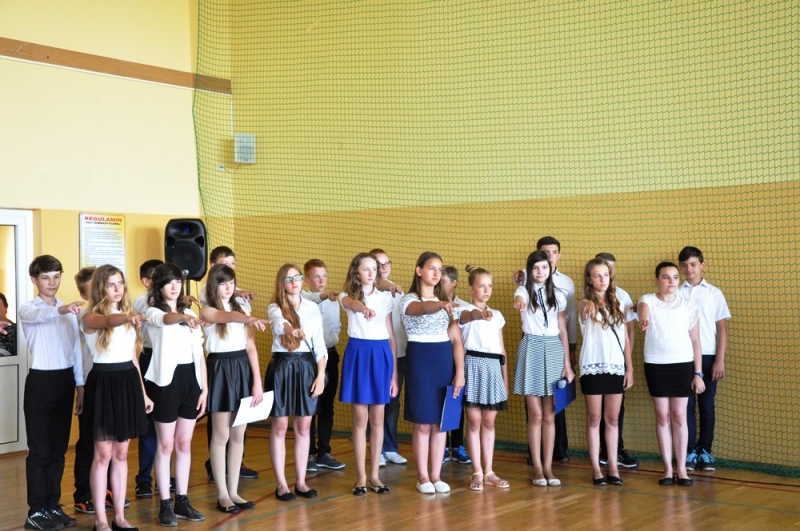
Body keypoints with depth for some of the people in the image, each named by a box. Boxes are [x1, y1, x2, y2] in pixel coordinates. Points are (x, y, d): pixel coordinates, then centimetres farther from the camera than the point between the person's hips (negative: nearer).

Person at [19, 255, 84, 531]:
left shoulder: (70, 311, 11)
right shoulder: (27, 309, -4)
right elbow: (38, 315, -30)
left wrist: (80, 384, 10)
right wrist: (60, 310, -51)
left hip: (65, 381, 5)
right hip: (40, 381, -5)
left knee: (58, 448, 10)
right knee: (39, 449, -2)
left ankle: (53, 505, 18)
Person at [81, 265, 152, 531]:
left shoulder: (126, 316, 10)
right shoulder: (91, 317, -8)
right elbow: (111, 321, -33)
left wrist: (143, 393, 13)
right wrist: (128, 318, -54)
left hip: (128, 383, 6)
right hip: (103, 383, -5)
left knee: (121, 454, 10)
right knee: (103, 454, 0)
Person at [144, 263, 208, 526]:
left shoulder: (190, 314, 12)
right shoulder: (153, 313, -5)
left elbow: (199, 354, 11)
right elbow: (166, 319, -31)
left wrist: (204, 387, 6)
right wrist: (183, 318, -53)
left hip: (190, 380, 5)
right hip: (166, 380, -5)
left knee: (184, 444, 10)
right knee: (166, 445, 1)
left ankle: (182, 501, 18)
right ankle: (165, 504, 8)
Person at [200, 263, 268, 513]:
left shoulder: (241, 310, 10)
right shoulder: (208, 312, -6)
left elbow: (251, 348, 7)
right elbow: (228, 317, -29)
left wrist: (257, 382, 0)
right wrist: (251, 320, -50)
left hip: (242, 370, 5)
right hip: (220, 370, -5)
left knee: (238, 436, 8)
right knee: (221, 435, 0)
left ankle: (233, 492, 17)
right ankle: (222, 495, 9)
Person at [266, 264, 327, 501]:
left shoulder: (313, 308, 7)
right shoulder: (275, 308, -3)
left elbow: (319, 345, 7)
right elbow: (279, 324, -29)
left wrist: (321, 375, -2)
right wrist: (292, 330, -51)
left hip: (307, 367, 3)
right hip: (282, 367, -3)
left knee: (303, 428, 8)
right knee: (280, 427, 2)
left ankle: (301, 482, 18)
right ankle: (281, 484, 11)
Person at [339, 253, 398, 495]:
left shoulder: (385, 297, 8)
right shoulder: (347, 296, 0)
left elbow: (392, 336, 9)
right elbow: (352, 303, -27)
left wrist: (394, 374, 5)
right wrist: (364, 308, -52)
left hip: (381, 355, 2)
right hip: (358, 354, -2)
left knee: (377, 420, 6)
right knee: (360, 420, 1)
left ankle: (374, 475, 14)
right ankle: (360, 476, 9)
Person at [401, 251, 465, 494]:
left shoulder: (446, 302, 11)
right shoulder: (409, 299, -3)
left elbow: (456, 340, 5)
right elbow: (422, 308, -29)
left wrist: (460, 372, -4)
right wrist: (441, 305, -50)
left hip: (445, 361, 4)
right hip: (420, 360, -4)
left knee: (441, 422, 7)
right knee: (423, 423, 0)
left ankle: (436, 475, 15)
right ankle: (422, 477, 11)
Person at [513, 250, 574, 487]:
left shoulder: (558, 296, 8)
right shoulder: (524, 291, -1)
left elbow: (563, 331, 9)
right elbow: (518, 301, -27)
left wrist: (567, 364, 4)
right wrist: (519, 304, -52)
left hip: (554, 350, 3)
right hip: (531, 349, -2)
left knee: (549, 415, 4)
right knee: (535, 414, -1)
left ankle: (548, 467, 11)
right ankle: (537, 468, 8)